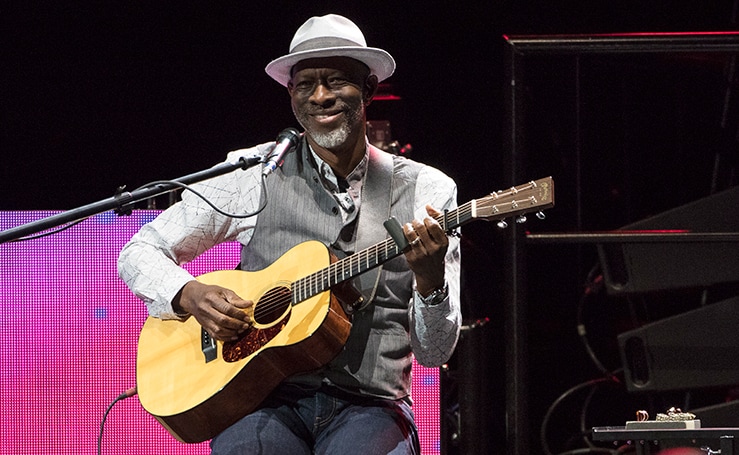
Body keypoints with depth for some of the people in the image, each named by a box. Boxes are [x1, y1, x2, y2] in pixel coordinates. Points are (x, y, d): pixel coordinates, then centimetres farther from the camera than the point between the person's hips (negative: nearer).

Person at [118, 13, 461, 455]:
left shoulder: (426, 190, 8)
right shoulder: (255, 174, 8)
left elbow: (434, 353, 6)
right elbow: (139, 252, 13)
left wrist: (430, 280, -15)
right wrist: (190, 295, -8)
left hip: (370, 405, 0)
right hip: (270, 399, 0)